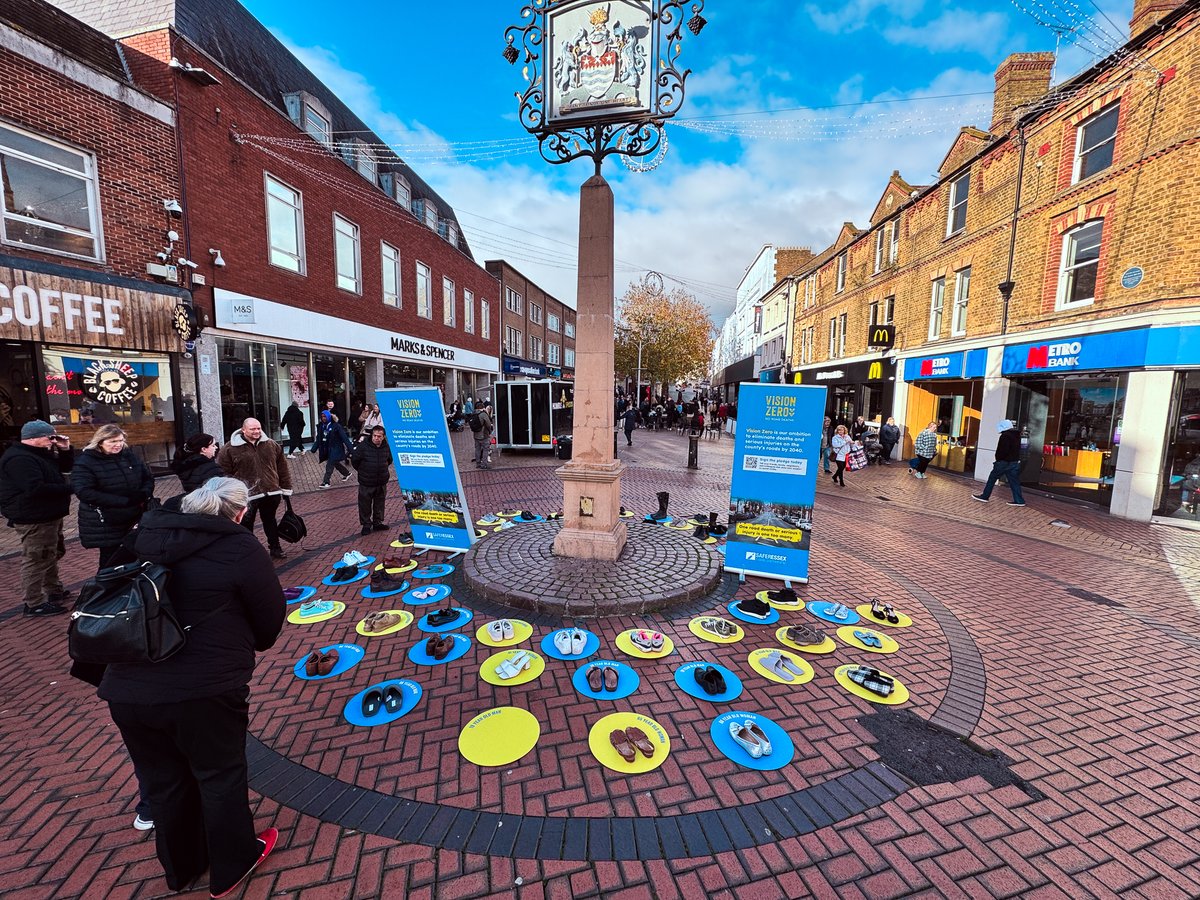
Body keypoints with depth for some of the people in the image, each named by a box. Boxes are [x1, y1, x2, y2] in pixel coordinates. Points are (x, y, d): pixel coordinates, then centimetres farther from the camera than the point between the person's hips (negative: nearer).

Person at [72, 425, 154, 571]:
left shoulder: (130, 456, 5)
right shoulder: (85, 462, -11)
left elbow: (148, 478, 11)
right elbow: (84, 492, -21)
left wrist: (144, 494, -12)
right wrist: (125, 501, -27)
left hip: (135, 518, 5)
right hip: (104, 524, -5)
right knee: (111, 562, 8)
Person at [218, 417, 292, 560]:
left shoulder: (271, 445, 5)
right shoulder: (230, 449, -6)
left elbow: (282, 467, 9)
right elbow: (223, 473, -5)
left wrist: (286, 488, 8)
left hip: (271, 492, 3)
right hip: (246, 496, -3)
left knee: (270, 521, 18)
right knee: (246, 524, 8)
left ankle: (275, 548, 30)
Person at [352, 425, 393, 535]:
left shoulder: (386, 447, -1)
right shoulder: (363, 446, -13)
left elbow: (389, 460, 19)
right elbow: (354, 460, -2)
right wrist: (362, 472, 6)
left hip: (382, 483, 3)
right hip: (366, 483, -3)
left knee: (379, 504, 14)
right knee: (365, 505, 6)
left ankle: (377, 523, 29)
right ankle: (366, 525, 21)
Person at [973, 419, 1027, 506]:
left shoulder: (1005, 436, -16)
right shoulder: (1017, 435, 14)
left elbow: (1003, 450, -22)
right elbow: (1017, 449, 19)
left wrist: (998, 459, -12)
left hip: (1004, 462, -9)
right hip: (1015, 462, 9)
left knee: (992, 478, 2)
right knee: (1014, 481, 10)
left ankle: (985, 496, 6)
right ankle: (1019, 500, 10)